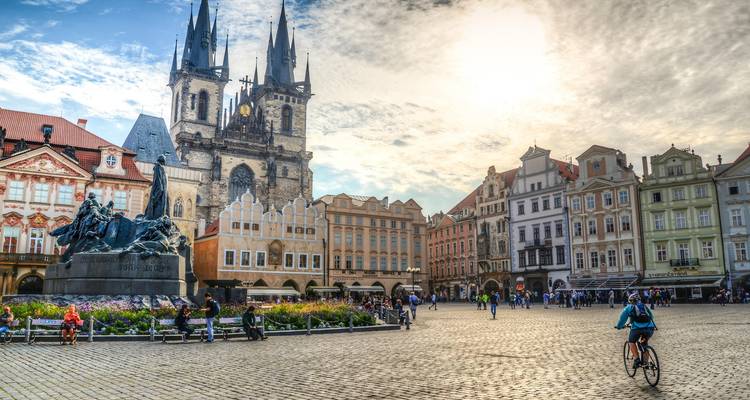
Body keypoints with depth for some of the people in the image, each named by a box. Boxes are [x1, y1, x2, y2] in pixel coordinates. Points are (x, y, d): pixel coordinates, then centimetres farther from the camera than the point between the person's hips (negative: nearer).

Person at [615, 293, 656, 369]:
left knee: (631, 342, 20)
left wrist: (619, 326, 37)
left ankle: (636, 359, 2)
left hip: (637, 328, -4)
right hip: (649, 328, 4)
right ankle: (645, 361, 23)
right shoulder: (644, 306, 28)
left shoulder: (629, 307, 17)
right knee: (645, 342, 29)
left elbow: (622, 318, 21)